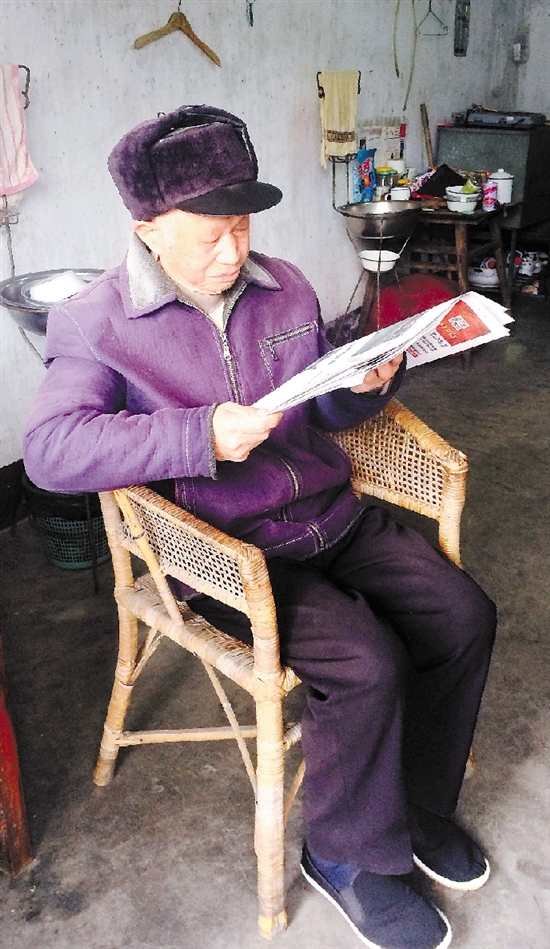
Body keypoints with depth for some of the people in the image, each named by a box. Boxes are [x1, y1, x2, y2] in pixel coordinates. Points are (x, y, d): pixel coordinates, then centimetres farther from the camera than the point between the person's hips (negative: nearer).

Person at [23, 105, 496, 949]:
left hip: (331, 515, 7)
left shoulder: (284, 287, 8)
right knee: (367, 662, -24)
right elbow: (50, 449, -23)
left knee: (464, 615, -6)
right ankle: (345, 856, 5)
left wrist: (371, 383, -7)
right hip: (226, 551, -6)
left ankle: (420, 801, 19)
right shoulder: (98, 322, -9)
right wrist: (203, 437, -32)